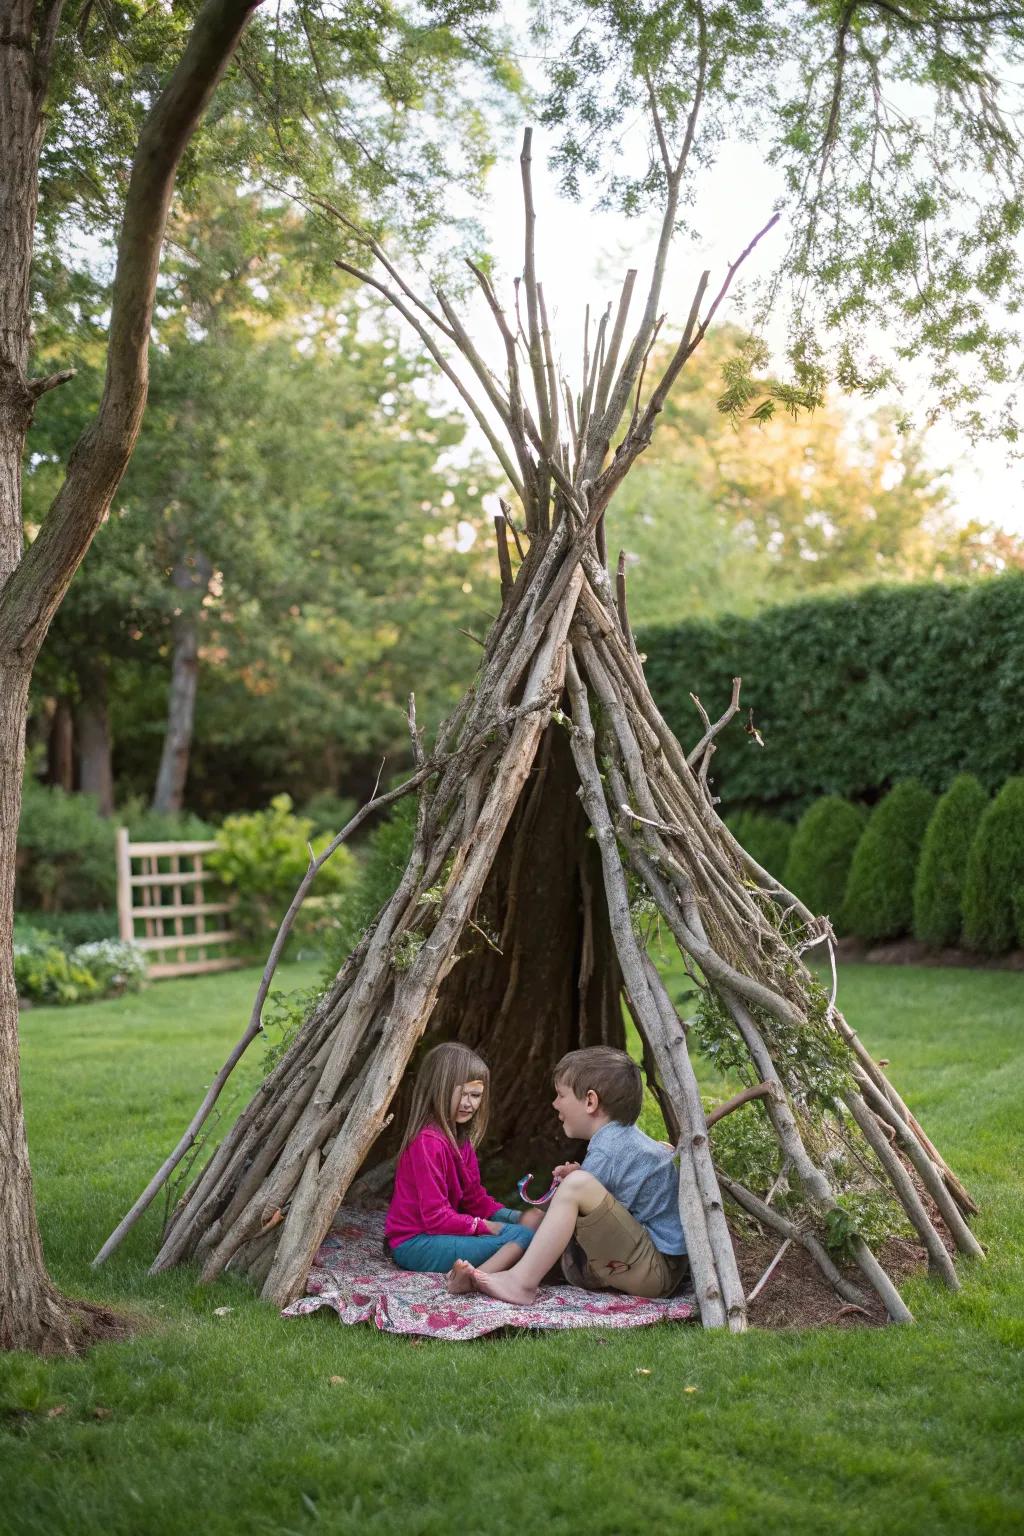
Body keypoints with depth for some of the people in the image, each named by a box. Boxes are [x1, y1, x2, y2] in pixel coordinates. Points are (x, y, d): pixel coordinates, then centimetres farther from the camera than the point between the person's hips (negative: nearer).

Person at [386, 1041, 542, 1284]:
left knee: (532, 1218, 3)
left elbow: (474, 1197, 13)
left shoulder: (460, 1139, 12)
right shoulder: (428, 1142, -19)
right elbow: (435, 1218, -21)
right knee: (523, 1236, -20)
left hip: (437, 1232, 10)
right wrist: (484, 1226, -13)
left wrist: (514, 1217, -1)